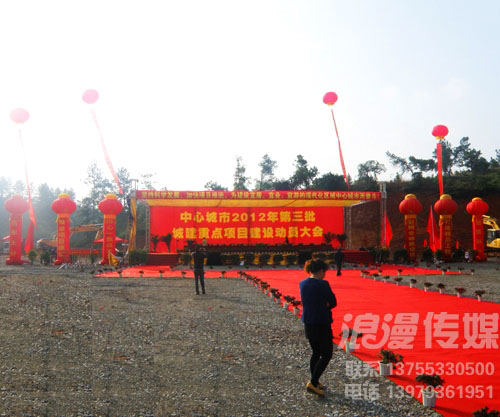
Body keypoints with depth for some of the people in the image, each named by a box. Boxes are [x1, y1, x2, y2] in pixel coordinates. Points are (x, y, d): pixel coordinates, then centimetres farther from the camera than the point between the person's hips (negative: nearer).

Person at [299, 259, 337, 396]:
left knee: (316, 352, 20)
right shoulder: (322, 284, -18)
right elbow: (333, 302, -10)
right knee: (327, 354, 6)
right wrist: (326, 305, 6)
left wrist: (323, 306, 4)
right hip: (322, 324, -7)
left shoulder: (302, 284, 3)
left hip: (308, 324, 7)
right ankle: (313, 382, -2)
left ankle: (315, 383, 26)